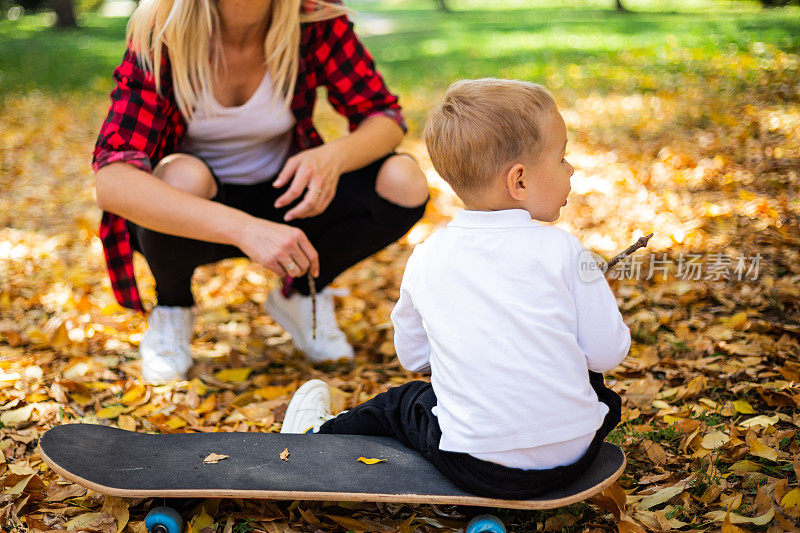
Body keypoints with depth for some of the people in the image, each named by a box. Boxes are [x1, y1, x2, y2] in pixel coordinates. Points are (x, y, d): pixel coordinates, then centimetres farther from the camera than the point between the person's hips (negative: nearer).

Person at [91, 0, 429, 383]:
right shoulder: (160, 35, -25)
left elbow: (386, 118, -11)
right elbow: (112, 182, -36)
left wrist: (335, 156, -36)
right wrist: (244, 229, -49)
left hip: (279, 200, 3)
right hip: (186, 217, -2)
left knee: (403, 183, -21)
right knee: (184, 176, -37)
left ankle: (298, 295, 7)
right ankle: (172, 309, -3)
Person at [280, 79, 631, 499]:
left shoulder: (427, 259, -4)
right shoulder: (562, 250, -12)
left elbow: (412, 356, 9)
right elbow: (608, 353, -6)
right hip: (575, 457, -1)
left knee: (399, 404, 30)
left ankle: (320, 434, 50)